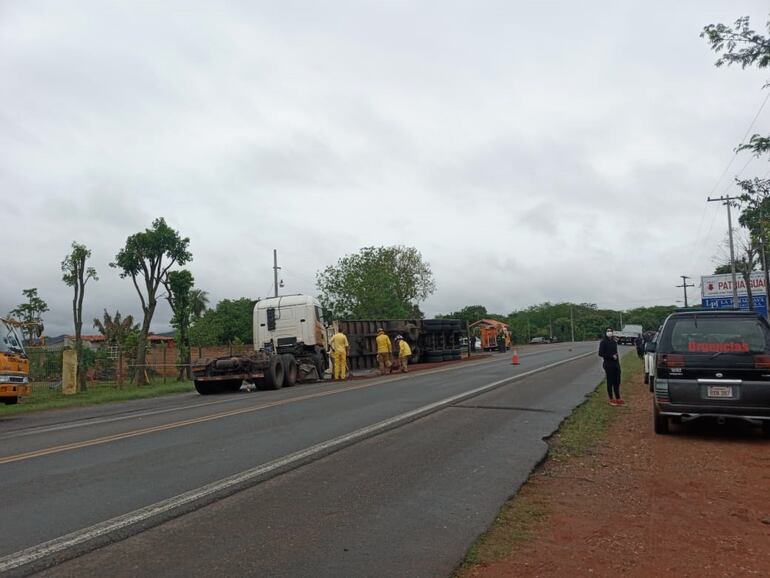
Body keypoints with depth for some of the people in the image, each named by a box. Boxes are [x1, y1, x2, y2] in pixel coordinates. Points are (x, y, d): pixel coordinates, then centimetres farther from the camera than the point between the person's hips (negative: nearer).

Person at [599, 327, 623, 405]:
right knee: (610, 382, 1)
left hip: (616, 364, 6)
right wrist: (611, 356, -16)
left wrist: (618, 364, 12)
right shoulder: (603, 342, -8)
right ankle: (611, 400, 9)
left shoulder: (613, 342, 12)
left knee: (617, 382, 9)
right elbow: (601, 354, -11)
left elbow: (616, 353, 16)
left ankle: (618, 399, 16)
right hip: (608, 364, -6)